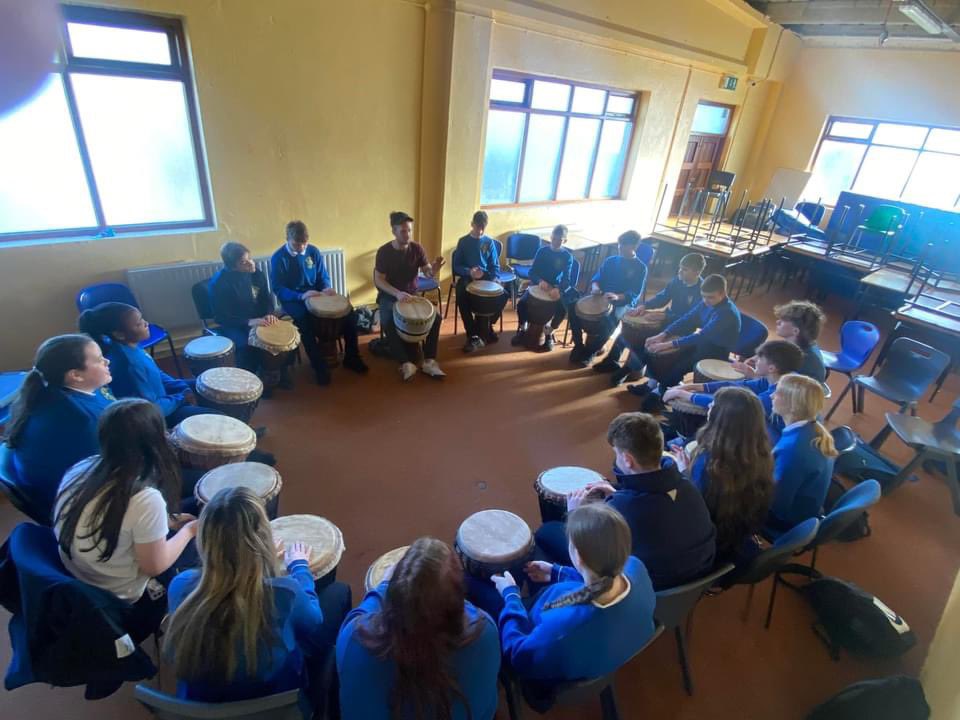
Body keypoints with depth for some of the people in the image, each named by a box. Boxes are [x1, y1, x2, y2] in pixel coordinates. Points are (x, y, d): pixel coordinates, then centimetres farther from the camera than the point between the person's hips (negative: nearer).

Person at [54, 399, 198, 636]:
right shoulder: (146, 500, -34)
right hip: (120, 605, -7)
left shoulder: (80, 468, -12)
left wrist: (166, 522, 5)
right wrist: (188, 531, -5)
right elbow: (155, 567, -20)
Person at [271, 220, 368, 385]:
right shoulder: (278, 258, -11)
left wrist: (327, 288, -16)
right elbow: (278, 289, -13)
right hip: (292, 300, -4)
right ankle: (319, 366, -22)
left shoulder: (313, 251, 1)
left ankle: (351, 358, 1)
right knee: (305, 319, -37)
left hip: (317, 295, 4)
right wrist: (301, 296, -29)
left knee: (349, 312, -13)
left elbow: (323, 277, 9)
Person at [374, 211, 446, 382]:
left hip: (412, 294, 3)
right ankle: (406, 363, -26)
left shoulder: (417, 248, -5)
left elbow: (427, 272, -7)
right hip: (389, 296, -3)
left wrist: (433, 270, -34)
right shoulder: (384, 252, -13)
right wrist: (397, 293, -32)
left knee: (436, 317, -18)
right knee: (388, 323, -33)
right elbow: (378, 280, -15)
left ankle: (429, 362, -14)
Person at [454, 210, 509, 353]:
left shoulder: (489, 242, 7)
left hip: (486, 277, 2)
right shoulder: (463, 241, 2)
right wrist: (469, 272, -21)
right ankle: (473, 336, -24)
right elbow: (457, 266, 0)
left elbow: (495, 266, 7)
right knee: (461, 296, -34)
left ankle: (485, 326, -2)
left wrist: (488, 278, -14)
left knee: (503, 294, -25)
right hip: (467, 277, -2)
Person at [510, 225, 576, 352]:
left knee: (562, 308, -27)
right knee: (521, 302, -22)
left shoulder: (567, 256, -5)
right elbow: (532, 272, -5)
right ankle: (522, 330, 3)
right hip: (538, 284, 1)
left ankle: (549, 333, -2)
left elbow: (567, 279, -15)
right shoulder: (542, 251, -2)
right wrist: (540, 281, -28)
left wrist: (558, 289, -37)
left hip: (556, 288, -1)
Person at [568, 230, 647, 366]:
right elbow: (597, 278, 11)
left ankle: (589, 352, -12)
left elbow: (635, 294, -11)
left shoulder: (640, 268, -2)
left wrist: (617, 297, -31)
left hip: (622, 303, -4)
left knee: (608, 322, -35)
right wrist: (595, 287, -15)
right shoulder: (610, 261, 12)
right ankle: (579, 345, -2)